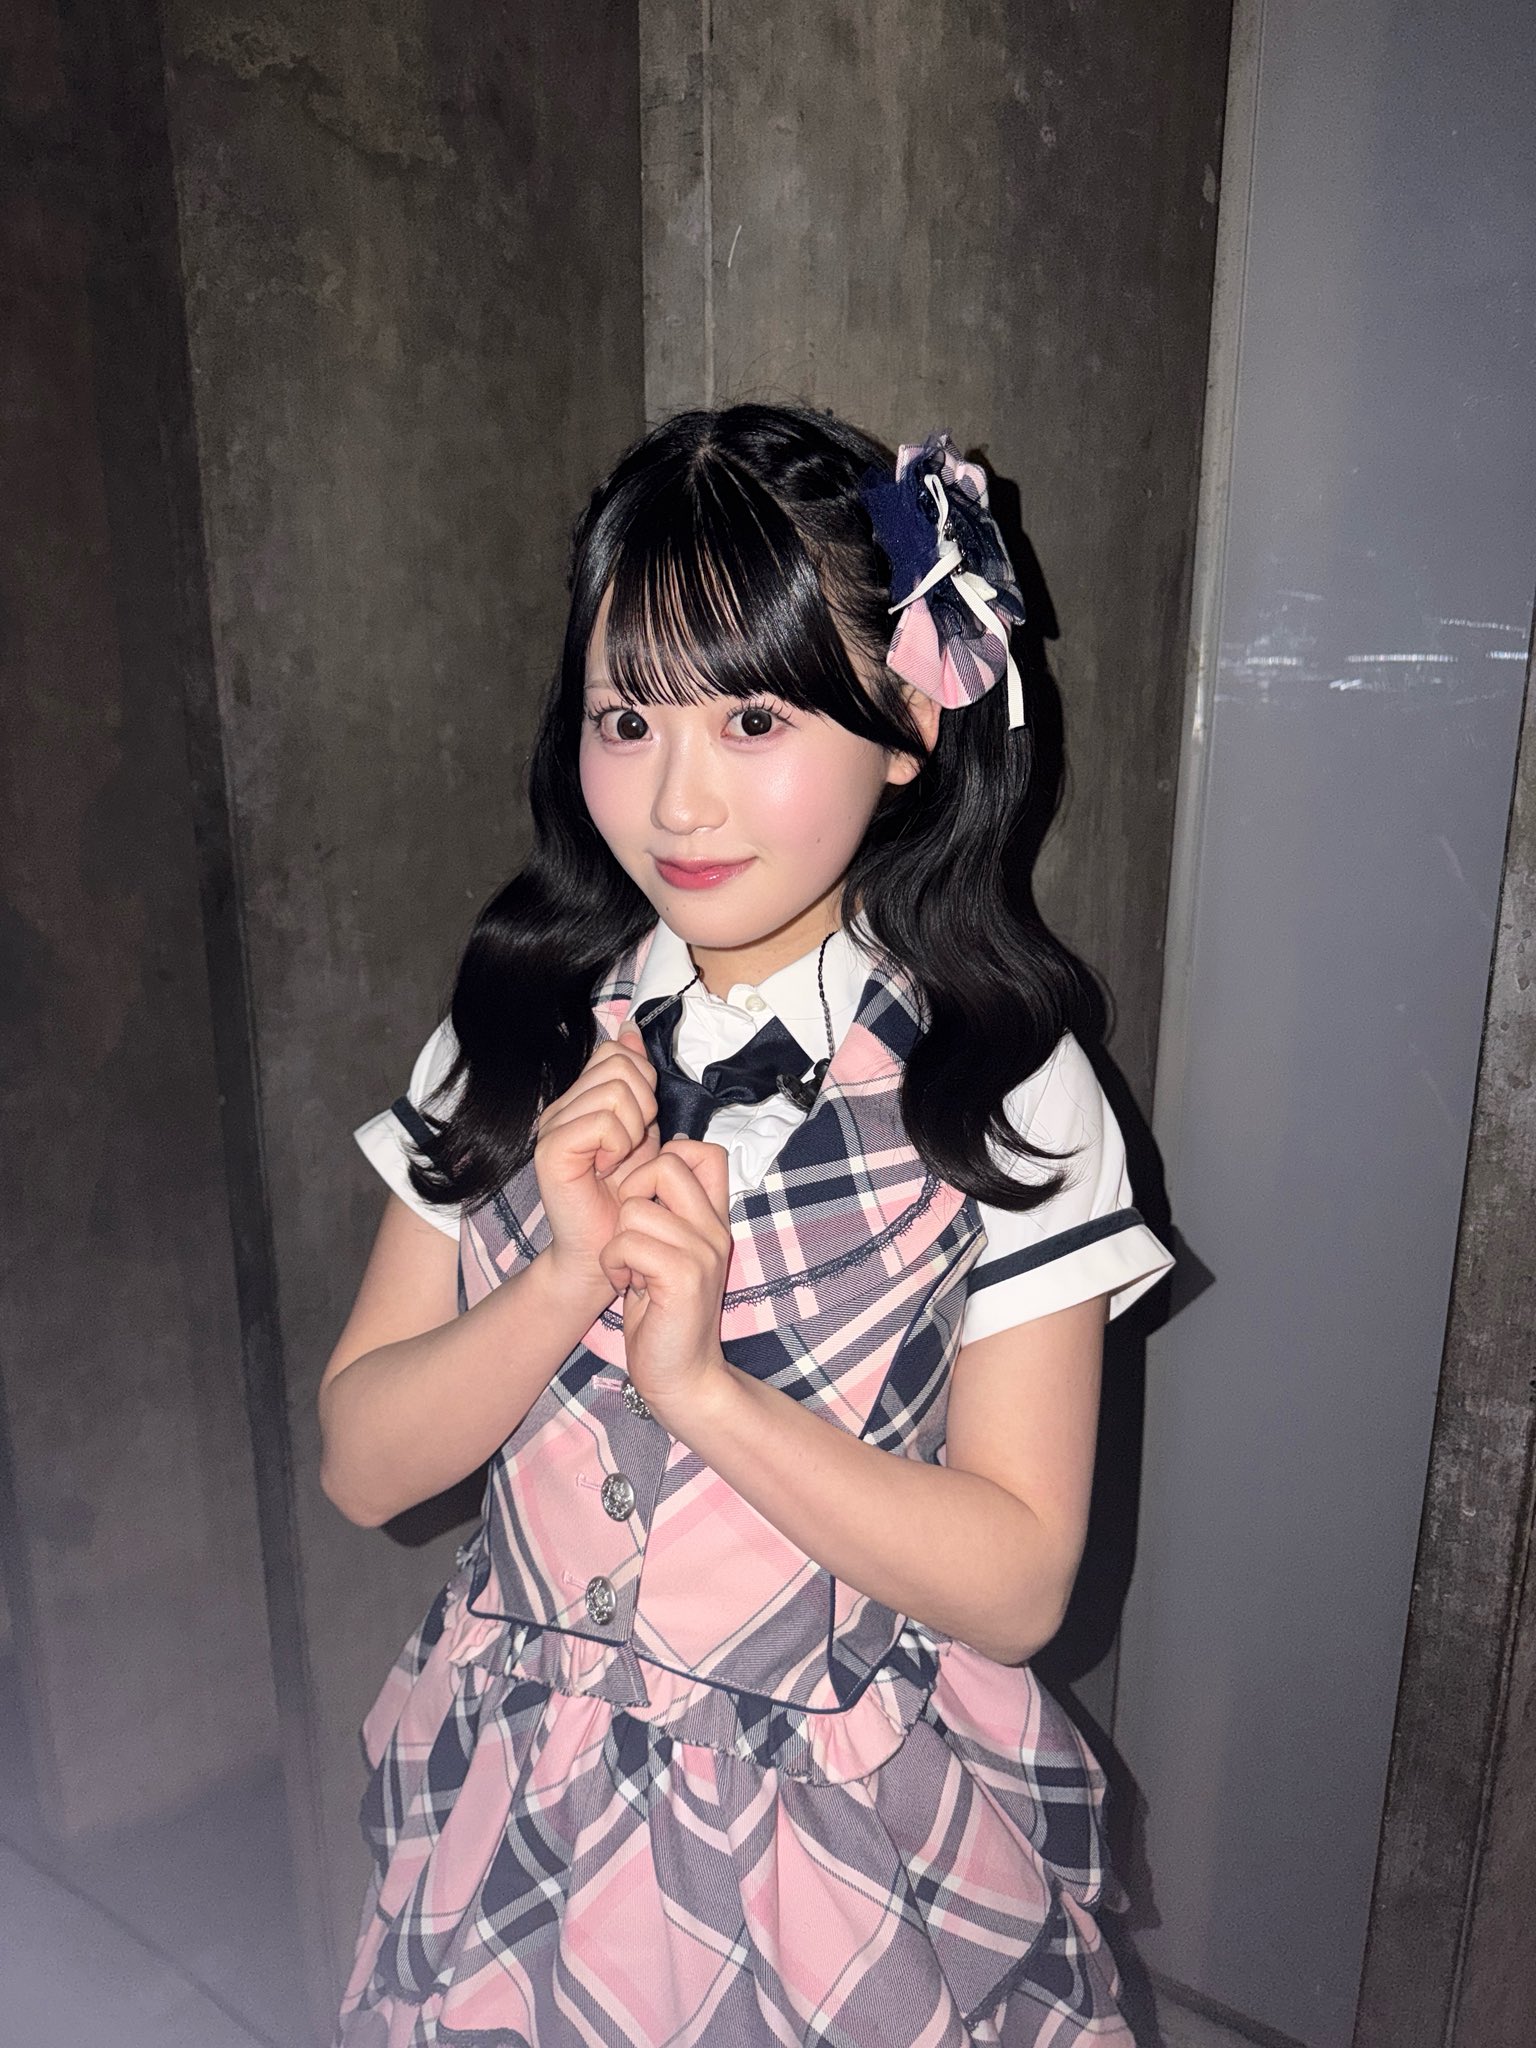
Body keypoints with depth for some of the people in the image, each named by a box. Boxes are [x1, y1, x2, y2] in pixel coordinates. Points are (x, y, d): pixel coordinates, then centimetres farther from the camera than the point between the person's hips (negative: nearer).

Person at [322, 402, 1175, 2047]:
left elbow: (1015, 1581, -15)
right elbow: (360, 1463, -7)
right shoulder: (513, 1042, -8)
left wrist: (701, 1380, -27)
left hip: (856, 1860, -2)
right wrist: (566, 1280, -25)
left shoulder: (1004, 1091, -17)